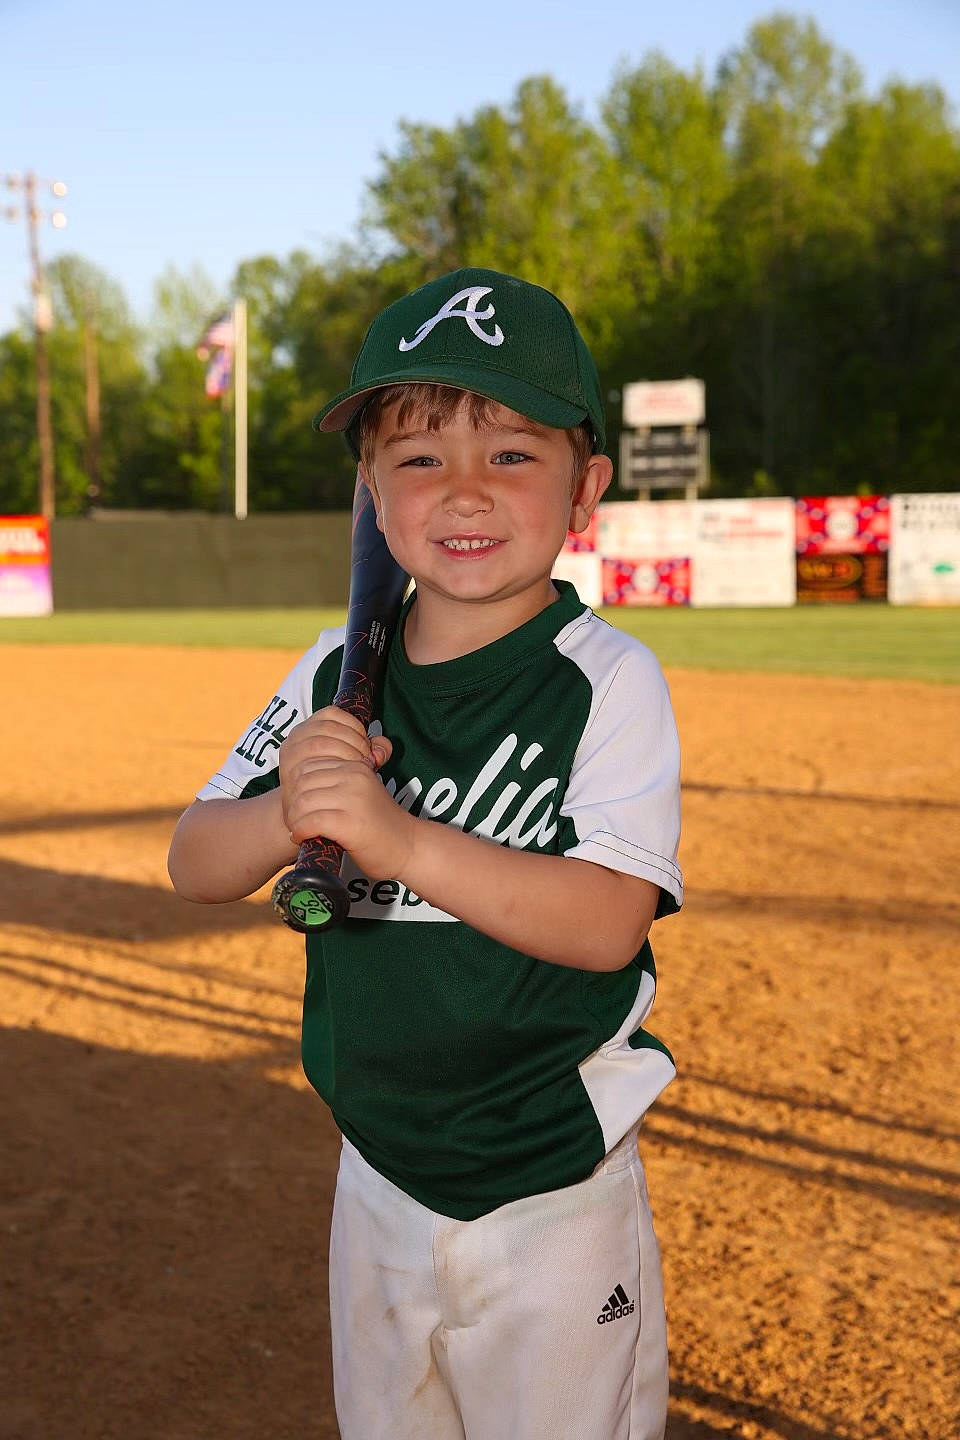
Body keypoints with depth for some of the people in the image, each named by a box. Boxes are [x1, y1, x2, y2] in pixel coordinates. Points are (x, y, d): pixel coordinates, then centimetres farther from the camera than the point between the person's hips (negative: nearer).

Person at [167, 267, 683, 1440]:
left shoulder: (608, 681, -15)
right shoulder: (334, 676, -2)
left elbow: (606, 922, -25)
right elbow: (194, 868, -3)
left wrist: (399, 836, -37)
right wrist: (289, 815, -25)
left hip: (554, 1199, -5)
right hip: (377, 1185, 5)